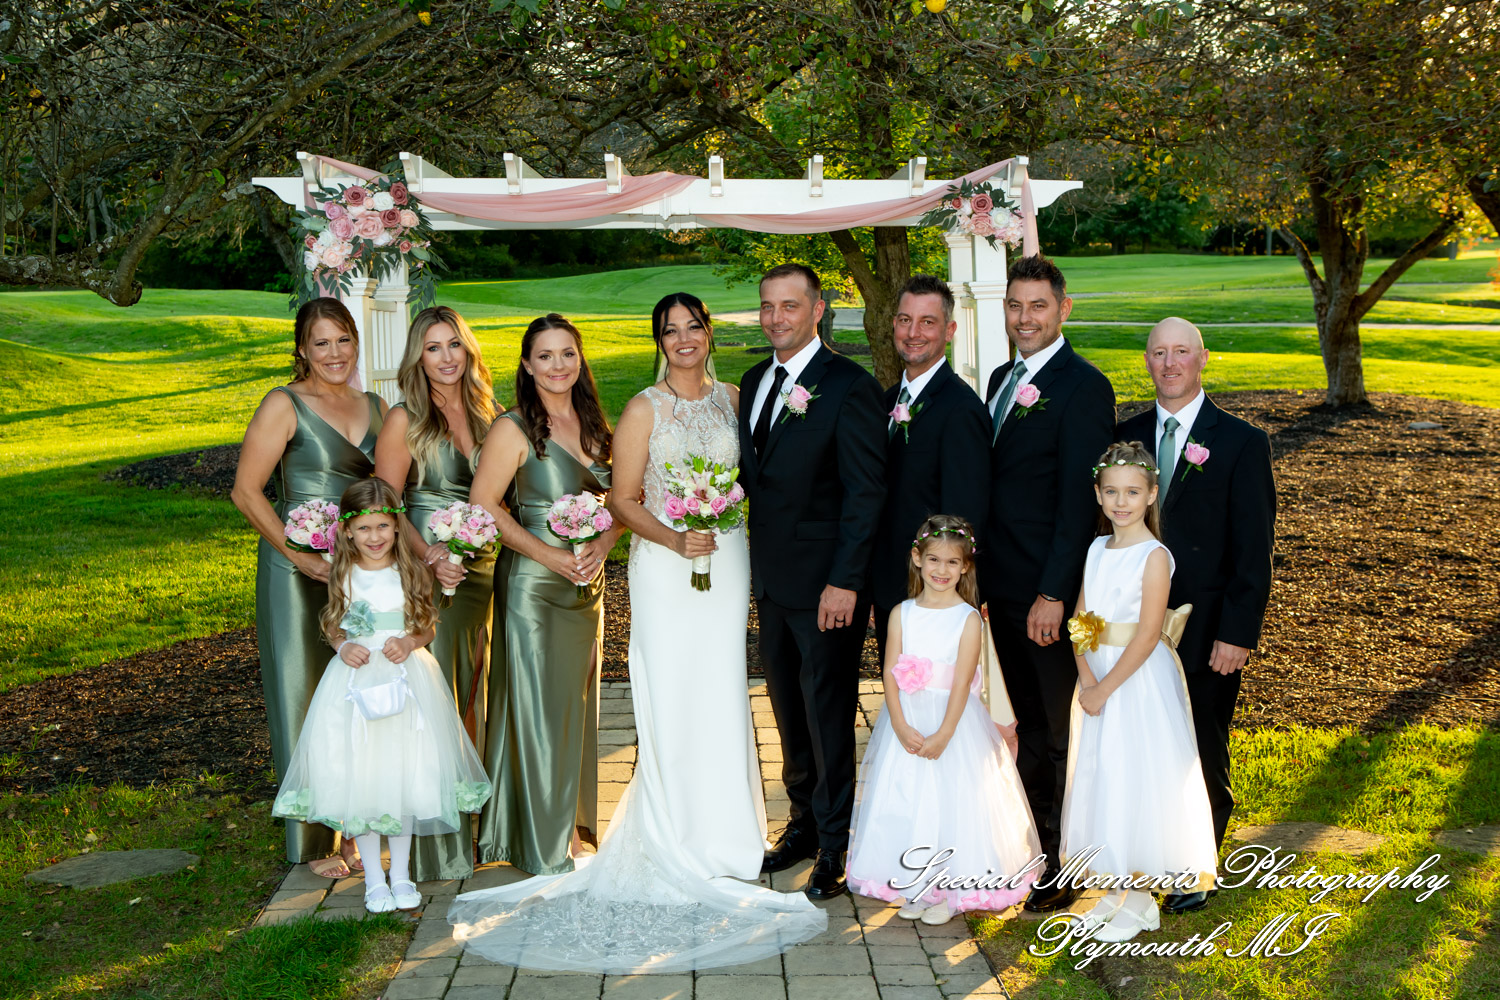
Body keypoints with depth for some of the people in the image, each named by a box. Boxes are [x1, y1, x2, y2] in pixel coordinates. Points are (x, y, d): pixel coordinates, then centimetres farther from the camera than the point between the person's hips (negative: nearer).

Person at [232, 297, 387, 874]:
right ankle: (317, 843, 9)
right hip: (299, 569, -5)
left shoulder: (375, 408, 12)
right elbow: (246, 492, -8)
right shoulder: (284, 405, -5)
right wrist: (299, 554, -16)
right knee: (306, 695, 1)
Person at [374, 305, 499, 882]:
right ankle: (434, 837, 4)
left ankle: (471, 814, 24)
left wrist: (490, 556, 5)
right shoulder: (405, 419, -6)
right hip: (424, 573, -6)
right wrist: (428, 557, -19)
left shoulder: (482, 413, 10)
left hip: (478, 570, 6)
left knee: (470, 691, 12)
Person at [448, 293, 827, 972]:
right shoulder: (644, 411, -5)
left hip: (728, 559, 4)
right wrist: (674, 539, -19)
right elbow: (623, 499, -5)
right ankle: (677, 844, 9)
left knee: (722, 692, 7)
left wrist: (725, 520, 1)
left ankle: (721, 831, 21)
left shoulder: (732, 399, 8)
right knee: (670, 698, -3)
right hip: (665, 565, -4)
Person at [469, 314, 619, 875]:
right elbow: (483, 506, -12)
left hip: (586, 584, 6)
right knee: (539, 707, 1)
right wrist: (548, 554, -17)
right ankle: (542, 846, 13)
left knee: (577, 703, 14)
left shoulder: (592, 423, 8)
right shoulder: (514, 429, -10)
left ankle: (569, 825, 29)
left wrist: (603, 544, -8)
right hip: (531, 583, -6)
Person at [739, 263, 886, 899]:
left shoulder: (850, 387, -12)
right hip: (771, 580, 7)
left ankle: (833, 847, 13)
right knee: (788, 709, 17)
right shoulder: (754, 382, 10)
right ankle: (803, 823, 32)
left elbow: (865, 492, -15)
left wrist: (845, 581, -19)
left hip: (825, 584, -7)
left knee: (828, 714, 1)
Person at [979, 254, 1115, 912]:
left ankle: (1066, 866, 17)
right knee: (1026, 722, 17)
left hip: (1050, 591, -7)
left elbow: (1079, 501, -17)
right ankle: (1032, 840, 31)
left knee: (1062, 730, 4)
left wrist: (1053, 593, -20)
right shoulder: (1002, 378, 13)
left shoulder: (1083, 387, -12)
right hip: (1004, 586, 7)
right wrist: (982, 577, 13)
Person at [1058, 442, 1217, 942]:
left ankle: (1139, 900, 14)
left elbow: (1147, 637, -18)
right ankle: (1116, 888, 27)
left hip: (1140, 681, -7)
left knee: (1137, 781, 1)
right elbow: (1080, 620, 4)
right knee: (1100, 779, 13)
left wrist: (1105, 688, -16)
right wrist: (1087, 679, -10)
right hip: (1098, 681, 7)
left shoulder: (1154, 557, -15)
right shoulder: (1097, 549, 6)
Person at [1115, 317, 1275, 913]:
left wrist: (1237, 633, -13)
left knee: (1202, 757, 9)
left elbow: (1254, 548, -8)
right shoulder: (1127, 437, 7)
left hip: (1205, 634, -3)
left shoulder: (1241, 443, -5)